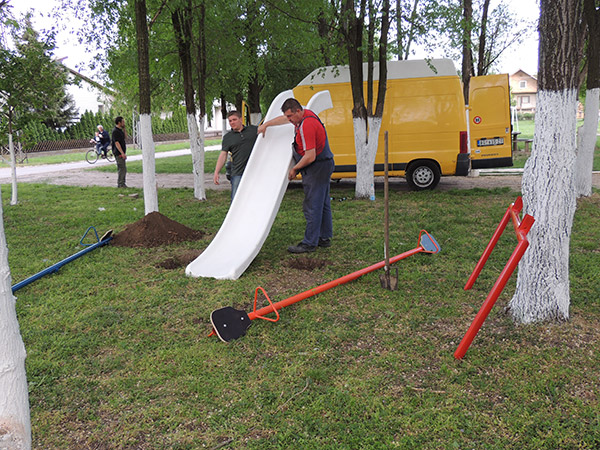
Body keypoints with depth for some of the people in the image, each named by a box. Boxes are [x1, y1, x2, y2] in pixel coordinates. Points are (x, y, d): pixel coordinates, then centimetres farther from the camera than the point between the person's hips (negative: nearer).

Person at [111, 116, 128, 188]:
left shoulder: (119, 130, 13)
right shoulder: (115, 131, -16)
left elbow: (125, 136, 25)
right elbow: (117, 143, -22)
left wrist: (124, 128, 11)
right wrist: (122, 153, -26)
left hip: (121, 152, 10)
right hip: (119, 153, -10)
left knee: (122, 169, 12)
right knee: (122, 169, -9)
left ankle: (121, 184, 18)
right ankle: (121, 184, -5)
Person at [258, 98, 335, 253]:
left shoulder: (306, 126, -24)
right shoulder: (306, 114, 7)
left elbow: (310, 156, -26)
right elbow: (284, 118, 27)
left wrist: (294, 169, -12)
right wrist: (266, 124, 35)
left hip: (316, 168, -11)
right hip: (324, 166, 11)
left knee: (312, 207, -6)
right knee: (323, 204, 15)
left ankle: (309, 243, 0)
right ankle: (325, 238, 25)